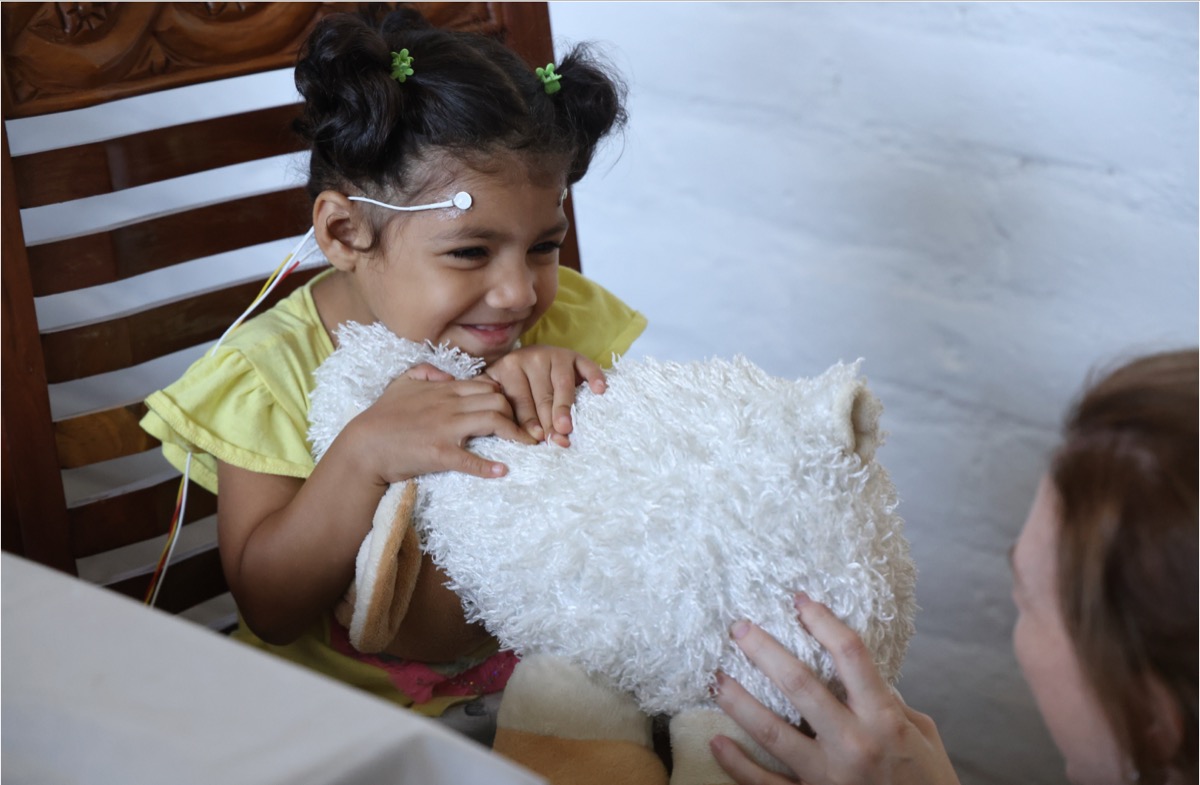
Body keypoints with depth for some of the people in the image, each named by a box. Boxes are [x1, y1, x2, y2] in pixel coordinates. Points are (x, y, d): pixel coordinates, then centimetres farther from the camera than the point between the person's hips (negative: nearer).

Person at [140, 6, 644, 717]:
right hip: (357, 699, -1)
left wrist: (580, 390, -25)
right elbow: (270, 612, -16)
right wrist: (364, 453, -32)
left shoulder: (568, 322, -4)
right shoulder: (274, 373, -14)